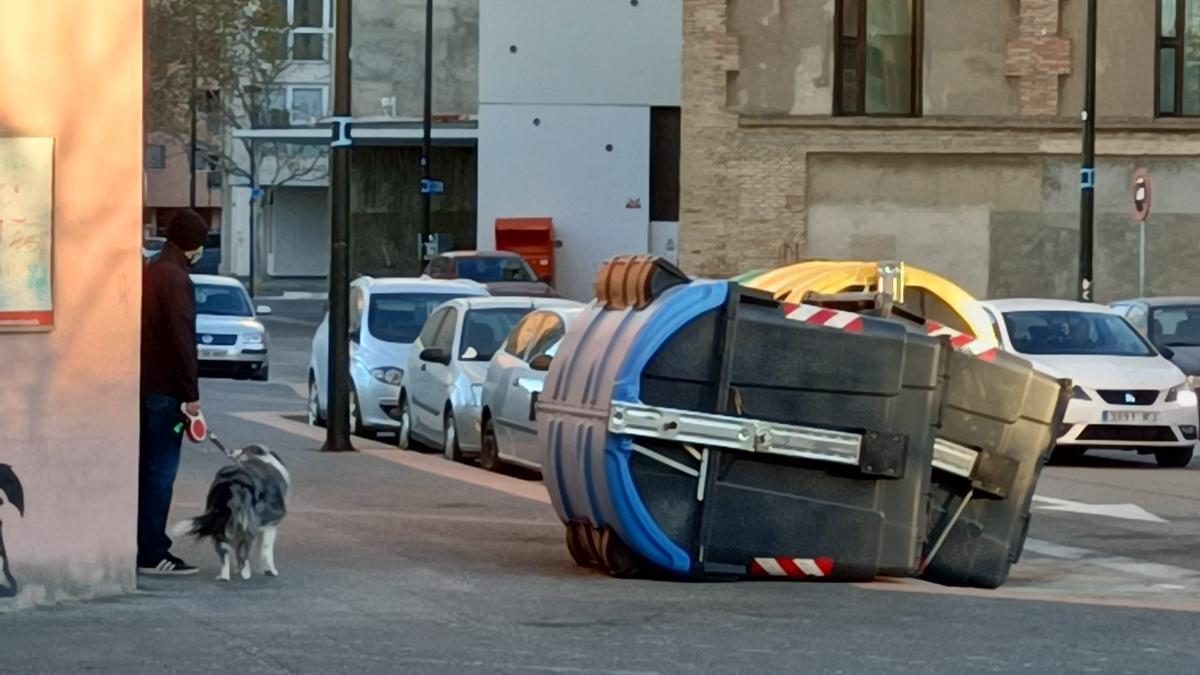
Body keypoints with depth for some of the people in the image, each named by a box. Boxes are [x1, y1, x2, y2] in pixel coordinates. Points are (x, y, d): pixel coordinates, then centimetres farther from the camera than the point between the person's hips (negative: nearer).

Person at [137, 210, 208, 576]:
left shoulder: (147, 274, 15)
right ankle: (152, 554, -6)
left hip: (143, 384, 9)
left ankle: (148, 546, 17)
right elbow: (182, 339, -19)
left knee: (147, 467, 13)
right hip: (164, 390, -9)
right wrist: (191, 393, -16)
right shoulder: (176, 279, -14)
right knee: (160, 470, -7)